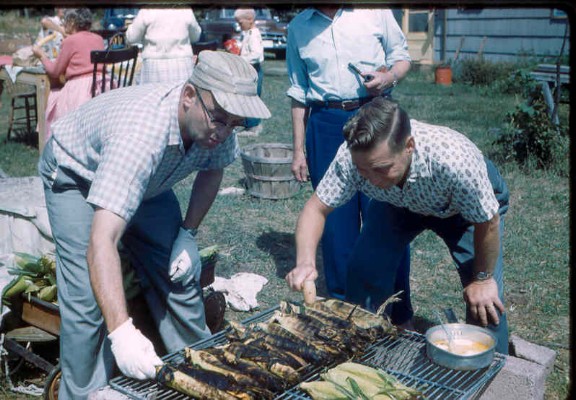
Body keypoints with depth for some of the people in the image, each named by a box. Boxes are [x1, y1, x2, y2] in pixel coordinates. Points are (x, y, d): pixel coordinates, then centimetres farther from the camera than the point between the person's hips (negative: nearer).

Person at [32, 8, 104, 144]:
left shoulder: (70, 41, -3)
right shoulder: (99, 39, 13)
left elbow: (55, 72, 3)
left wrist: (41, 55, 19)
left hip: (79, 88, -5)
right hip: (101, 86, 5)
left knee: (54, 97, 17)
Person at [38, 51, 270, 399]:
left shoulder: (216, 123, -25)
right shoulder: (142, 134, -45)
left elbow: (212, 169, 0)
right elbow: (102, 242, -51)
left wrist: (188, 233, -8)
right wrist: (121, 332, -59)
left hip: (147, 178, 6)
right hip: (77, 176, -5)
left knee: (181, 274, 0)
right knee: (89, 296, -16)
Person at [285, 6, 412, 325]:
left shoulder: (375, 12, 5)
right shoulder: (298, 27, 12)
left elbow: (401, 56, 13)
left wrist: (389, 77, -11)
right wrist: (298, 150, 13)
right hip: (326, 127, 2)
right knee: (337, 224, 5)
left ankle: (399, 315, 13)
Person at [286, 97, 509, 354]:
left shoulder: (453, 160, -45)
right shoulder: (352, 155, -36)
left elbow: (488, 222, -27)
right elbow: (317, 207, -22)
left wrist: (482, 279, -13)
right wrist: (305, 262, -39)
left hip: (469, 205, -2)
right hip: (398, 202, 3)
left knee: (484, 299, -11)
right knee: (364, 269, -11)